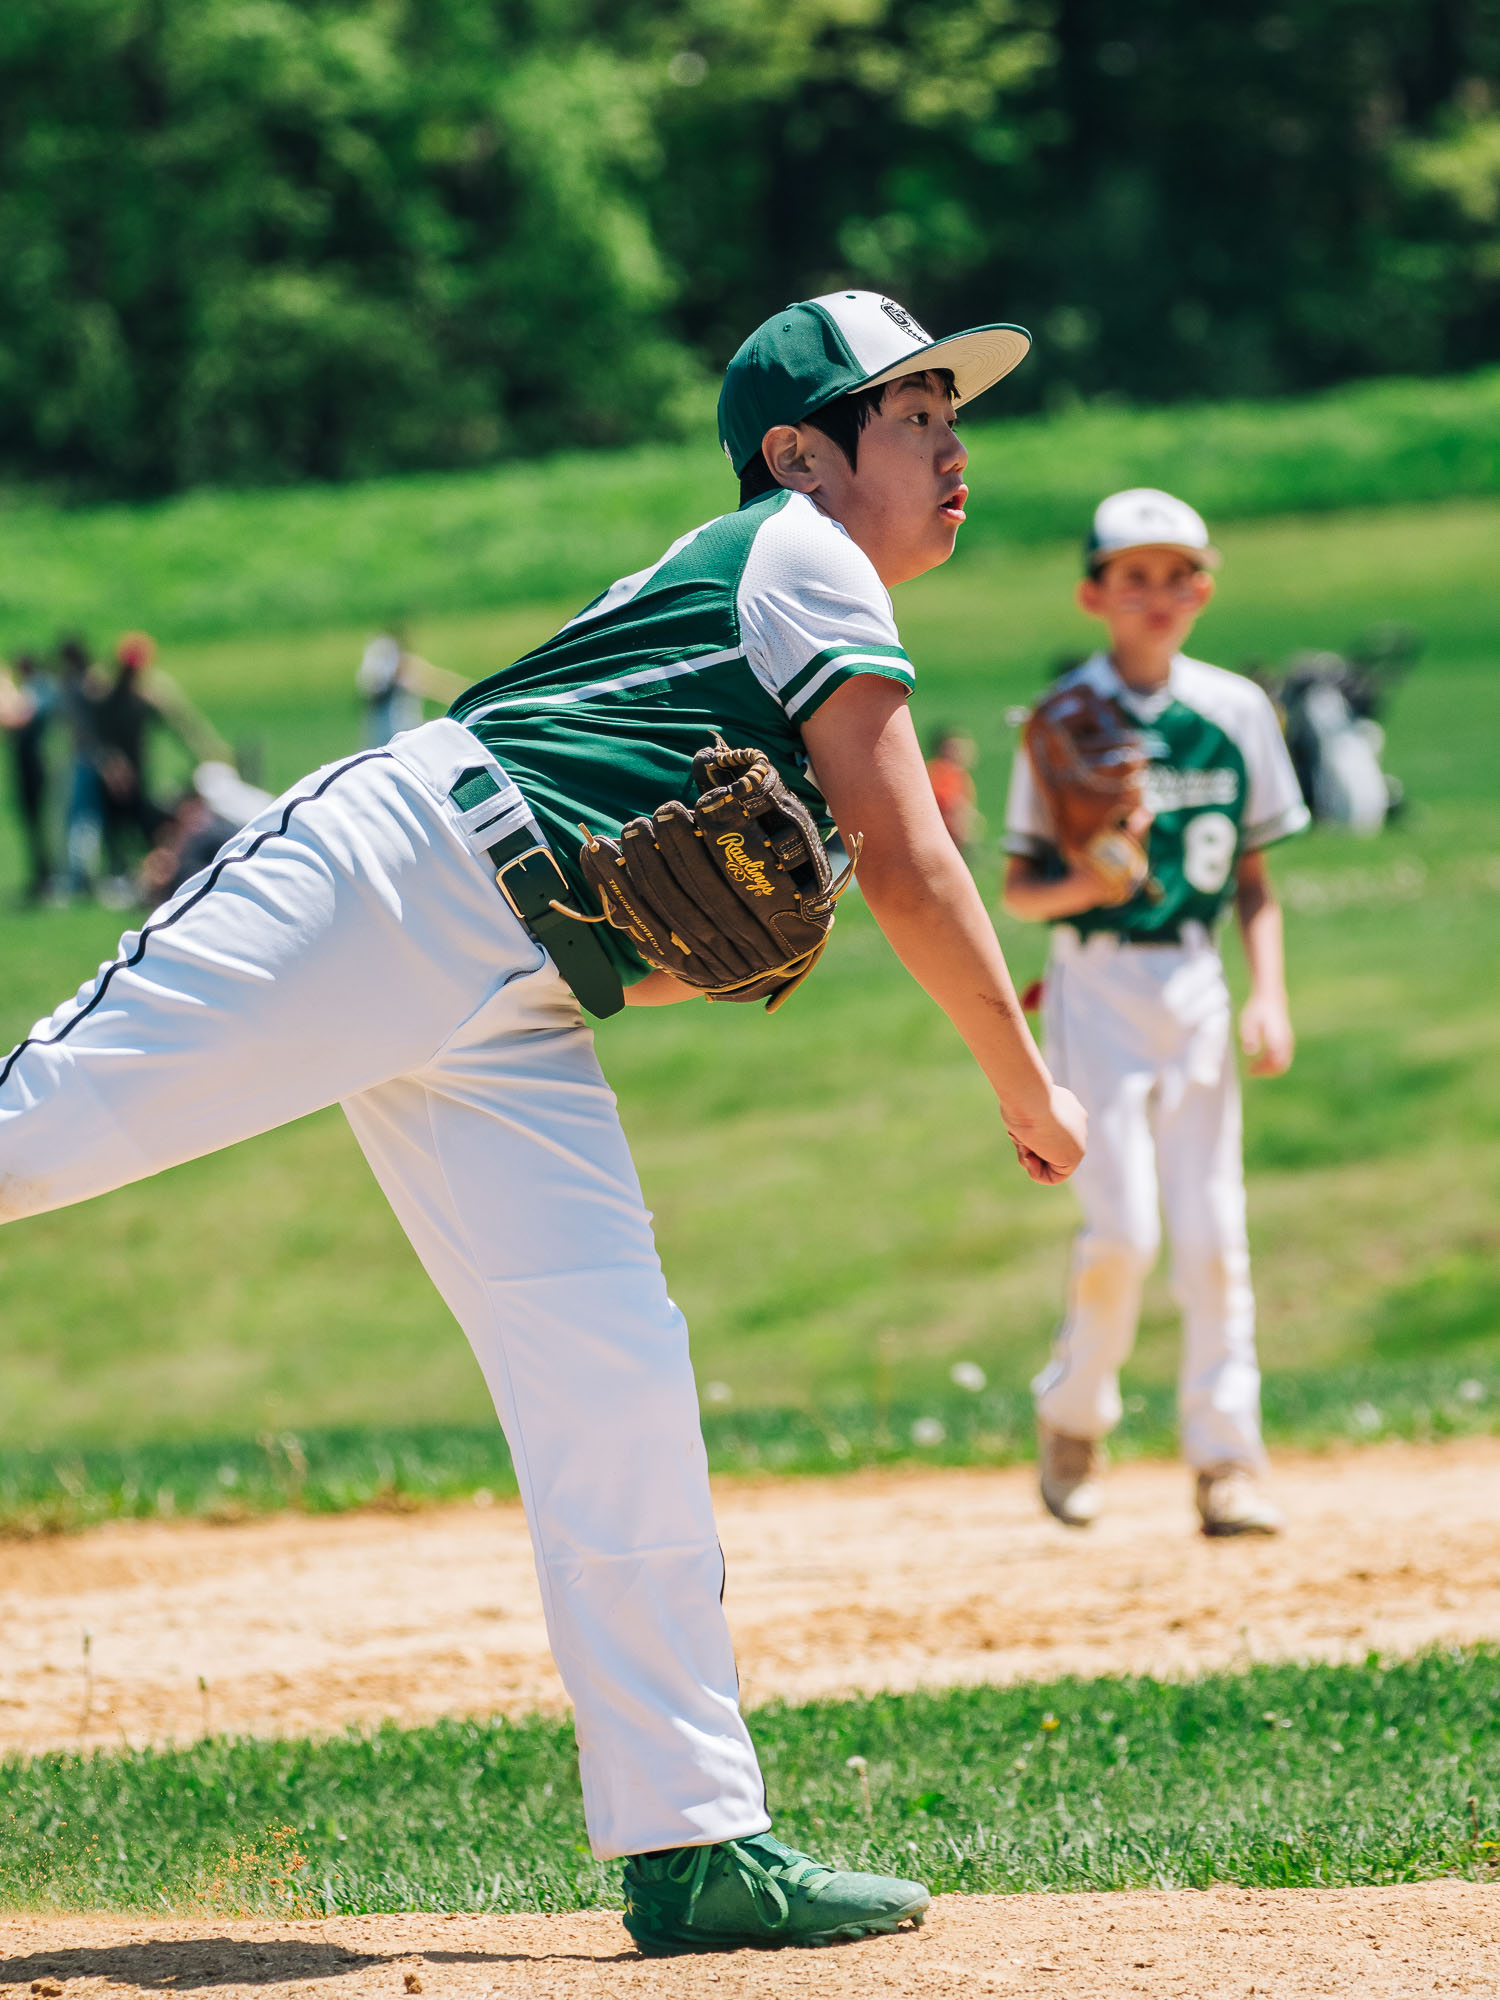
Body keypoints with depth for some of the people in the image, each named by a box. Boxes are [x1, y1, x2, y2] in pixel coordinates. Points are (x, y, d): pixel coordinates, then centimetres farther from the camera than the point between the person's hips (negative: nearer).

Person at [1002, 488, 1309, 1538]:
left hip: (1196, 982, 3)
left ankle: (1227, 1459, 6)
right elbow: (1020, 886, -2)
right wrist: (1083, 885, -23)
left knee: (1214, 1231, 0)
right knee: (1123, 1227, -10)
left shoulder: (1237, 709, 5)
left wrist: (1271, 994, -2)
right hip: (1098, 986, -3)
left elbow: (1254, 875, 10)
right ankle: (1074, 1415, 13)